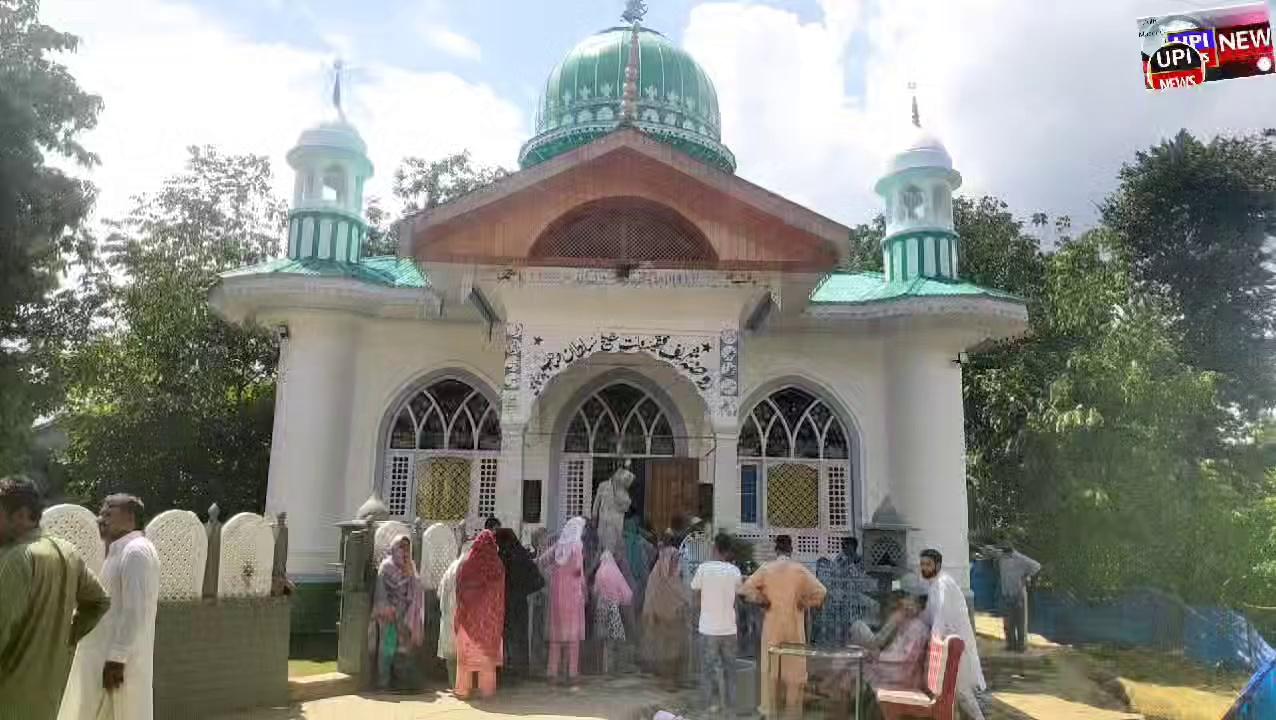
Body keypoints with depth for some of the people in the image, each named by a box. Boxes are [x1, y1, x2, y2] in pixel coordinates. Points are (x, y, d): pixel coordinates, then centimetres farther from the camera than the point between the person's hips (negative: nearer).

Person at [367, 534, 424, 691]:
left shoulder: (410, 566, 14)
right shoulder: (387, 565, -4)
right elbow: (381, 589, -11)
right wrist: (386, 608, -21)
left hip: (405, 614, 6)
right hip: (390, 613, -6)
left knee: (404, 646, 6)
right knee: (388, 645, -7)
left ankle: (400, 679, 12)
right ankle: (383, 681, -1)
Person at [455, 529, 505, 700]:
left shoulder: (466, 565, -7)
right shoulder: (498, 566, -6)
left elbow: (459, 591, 1)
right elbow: (501, 594, 0)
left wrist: (460, 614, 12)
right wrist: (498, 618, 11)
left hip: (469, 615, 0)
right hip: (490, 617, 0)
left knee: (466, 652, 8)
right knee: (488, 652, 8)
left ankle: (463, 690, 10)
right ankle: (486, 690, 11)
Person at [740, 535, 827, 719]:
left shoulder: (766, 568, -3)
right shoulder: (800, 569, -4)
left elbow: (746, 588, -12)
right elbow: (820, 592, -11)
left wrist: (763, 601, -1)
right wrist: (804, 604, 0)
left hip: (772, 624, 1)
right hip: (794, 625, 0)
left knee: (770, 666, 10)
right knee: (794, 666, 9)